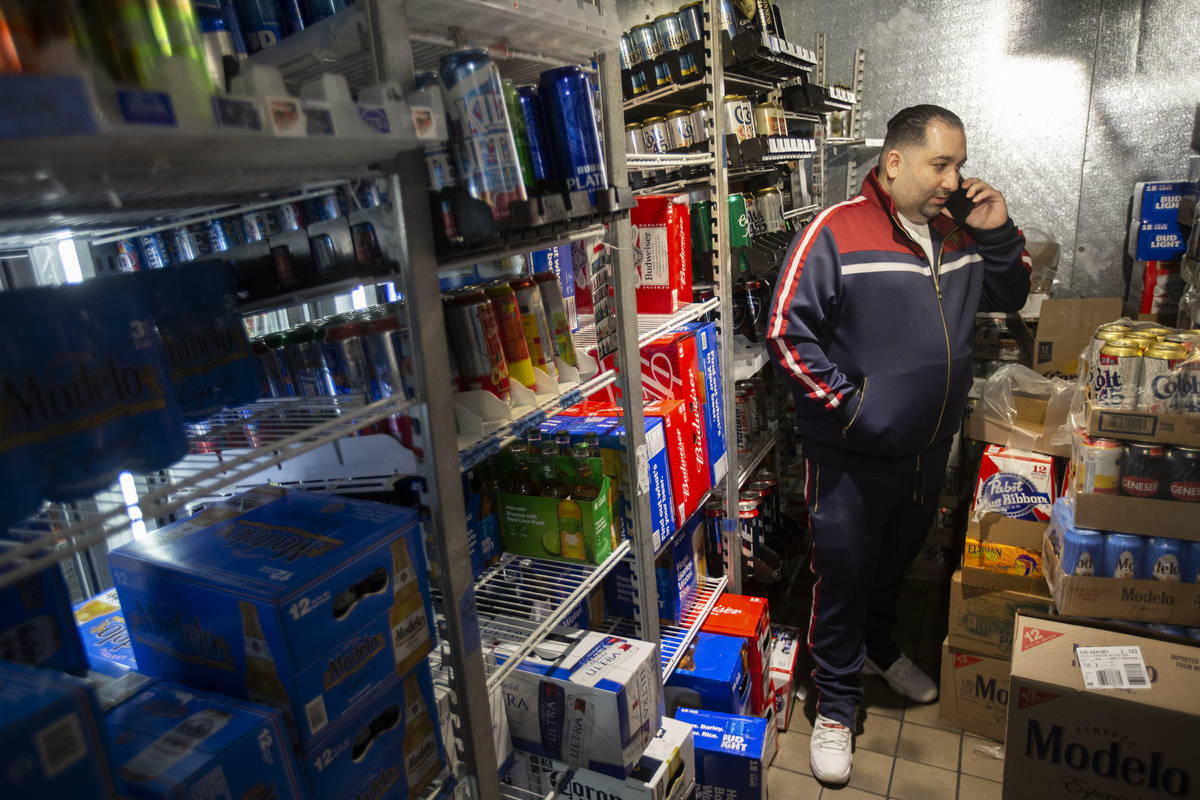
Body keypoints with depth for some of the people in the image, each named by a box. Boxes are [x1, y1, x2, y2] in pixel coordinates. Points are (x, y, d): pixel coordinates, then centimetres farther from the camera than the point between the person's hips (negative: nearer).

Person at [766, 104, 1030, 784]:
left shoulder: (958, 233, 5)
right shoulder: (837, 233, -17)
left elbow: (1009, 297, 16)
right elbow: (788, 332, -20)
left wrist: (998, 233, -1)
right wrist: (846, 402, -20)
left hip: (930, 449, 7)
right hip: (854, 455, -7)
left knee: (898, 560, 26)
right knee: (844, 574, 7)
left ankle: (878, 648, 52)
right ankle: (837, 704, 27)